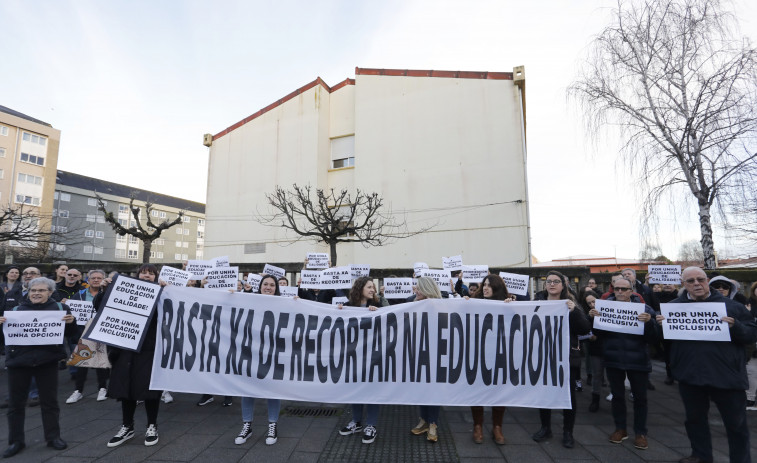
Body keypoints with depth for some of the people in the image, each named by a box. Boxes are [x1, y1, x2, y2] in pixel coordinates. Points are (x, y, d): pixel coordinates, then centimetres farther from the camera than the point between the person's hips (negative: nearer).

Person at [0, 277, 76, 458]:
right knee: (16, 402, 10)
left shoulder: (60, 307, 3)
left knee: (49, 401, 9)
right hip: (18, 360, 2)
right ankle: (16, 441, 25)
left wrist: (70, 322, -17)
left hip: (47, 360, -1)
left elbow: (71, 333, 4)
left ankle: (53, 437, 22)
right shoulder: (16, 309, 6)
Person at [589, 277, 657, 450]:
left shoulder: (643, 308, -6)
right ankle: (620, 429, 30)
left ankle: (641, 432, 28)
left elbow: (652, 338, -10)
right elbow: (597, 332, 3)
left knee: (640, 397, 12)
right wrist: (593, 318, -15)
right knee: (617, 395, 14)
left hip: (637, 360, -1)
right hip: (613, 359, 2)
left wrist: (649, 322, -28)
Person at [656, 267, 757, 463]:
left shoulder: (730, 306, 0)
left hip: (727, 375, -2)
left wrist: (735, 327, -21)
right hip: (690, 375, 2)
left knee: (736, 423, 11)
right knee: (695, 418, 17)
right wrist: (660, 325, -15)